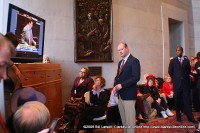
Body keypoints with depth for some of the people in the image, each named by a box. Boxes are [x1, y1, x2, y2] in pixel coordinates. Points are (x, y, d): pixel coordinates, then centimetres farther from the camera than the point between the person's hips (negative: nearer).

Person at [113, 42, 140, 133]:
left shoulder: (134, 61, -9)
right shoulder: (120, 62, 16)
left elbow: (136, 77, -18)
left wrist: (121, 85, -21)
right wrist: (115, 86, 1)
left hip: (129, 94, -7)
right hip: (120, 95, 8)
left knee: (129, 119, 2)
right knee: (123, 118, 16)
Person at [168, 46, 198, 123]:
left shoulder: (187, 60, 6)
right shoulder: (173, 61, 4)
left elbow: (189, 71, 10)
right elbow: (170, 71, 6)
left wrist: (186, 78, 6)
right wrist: (175, 79, 9)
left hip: (186, 83, 1)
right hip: (177, 83, 0)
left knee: (187, 100, 1)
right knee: (177, 100, 4)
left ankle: (190, 117, 7)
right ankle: (178, 117, 13)